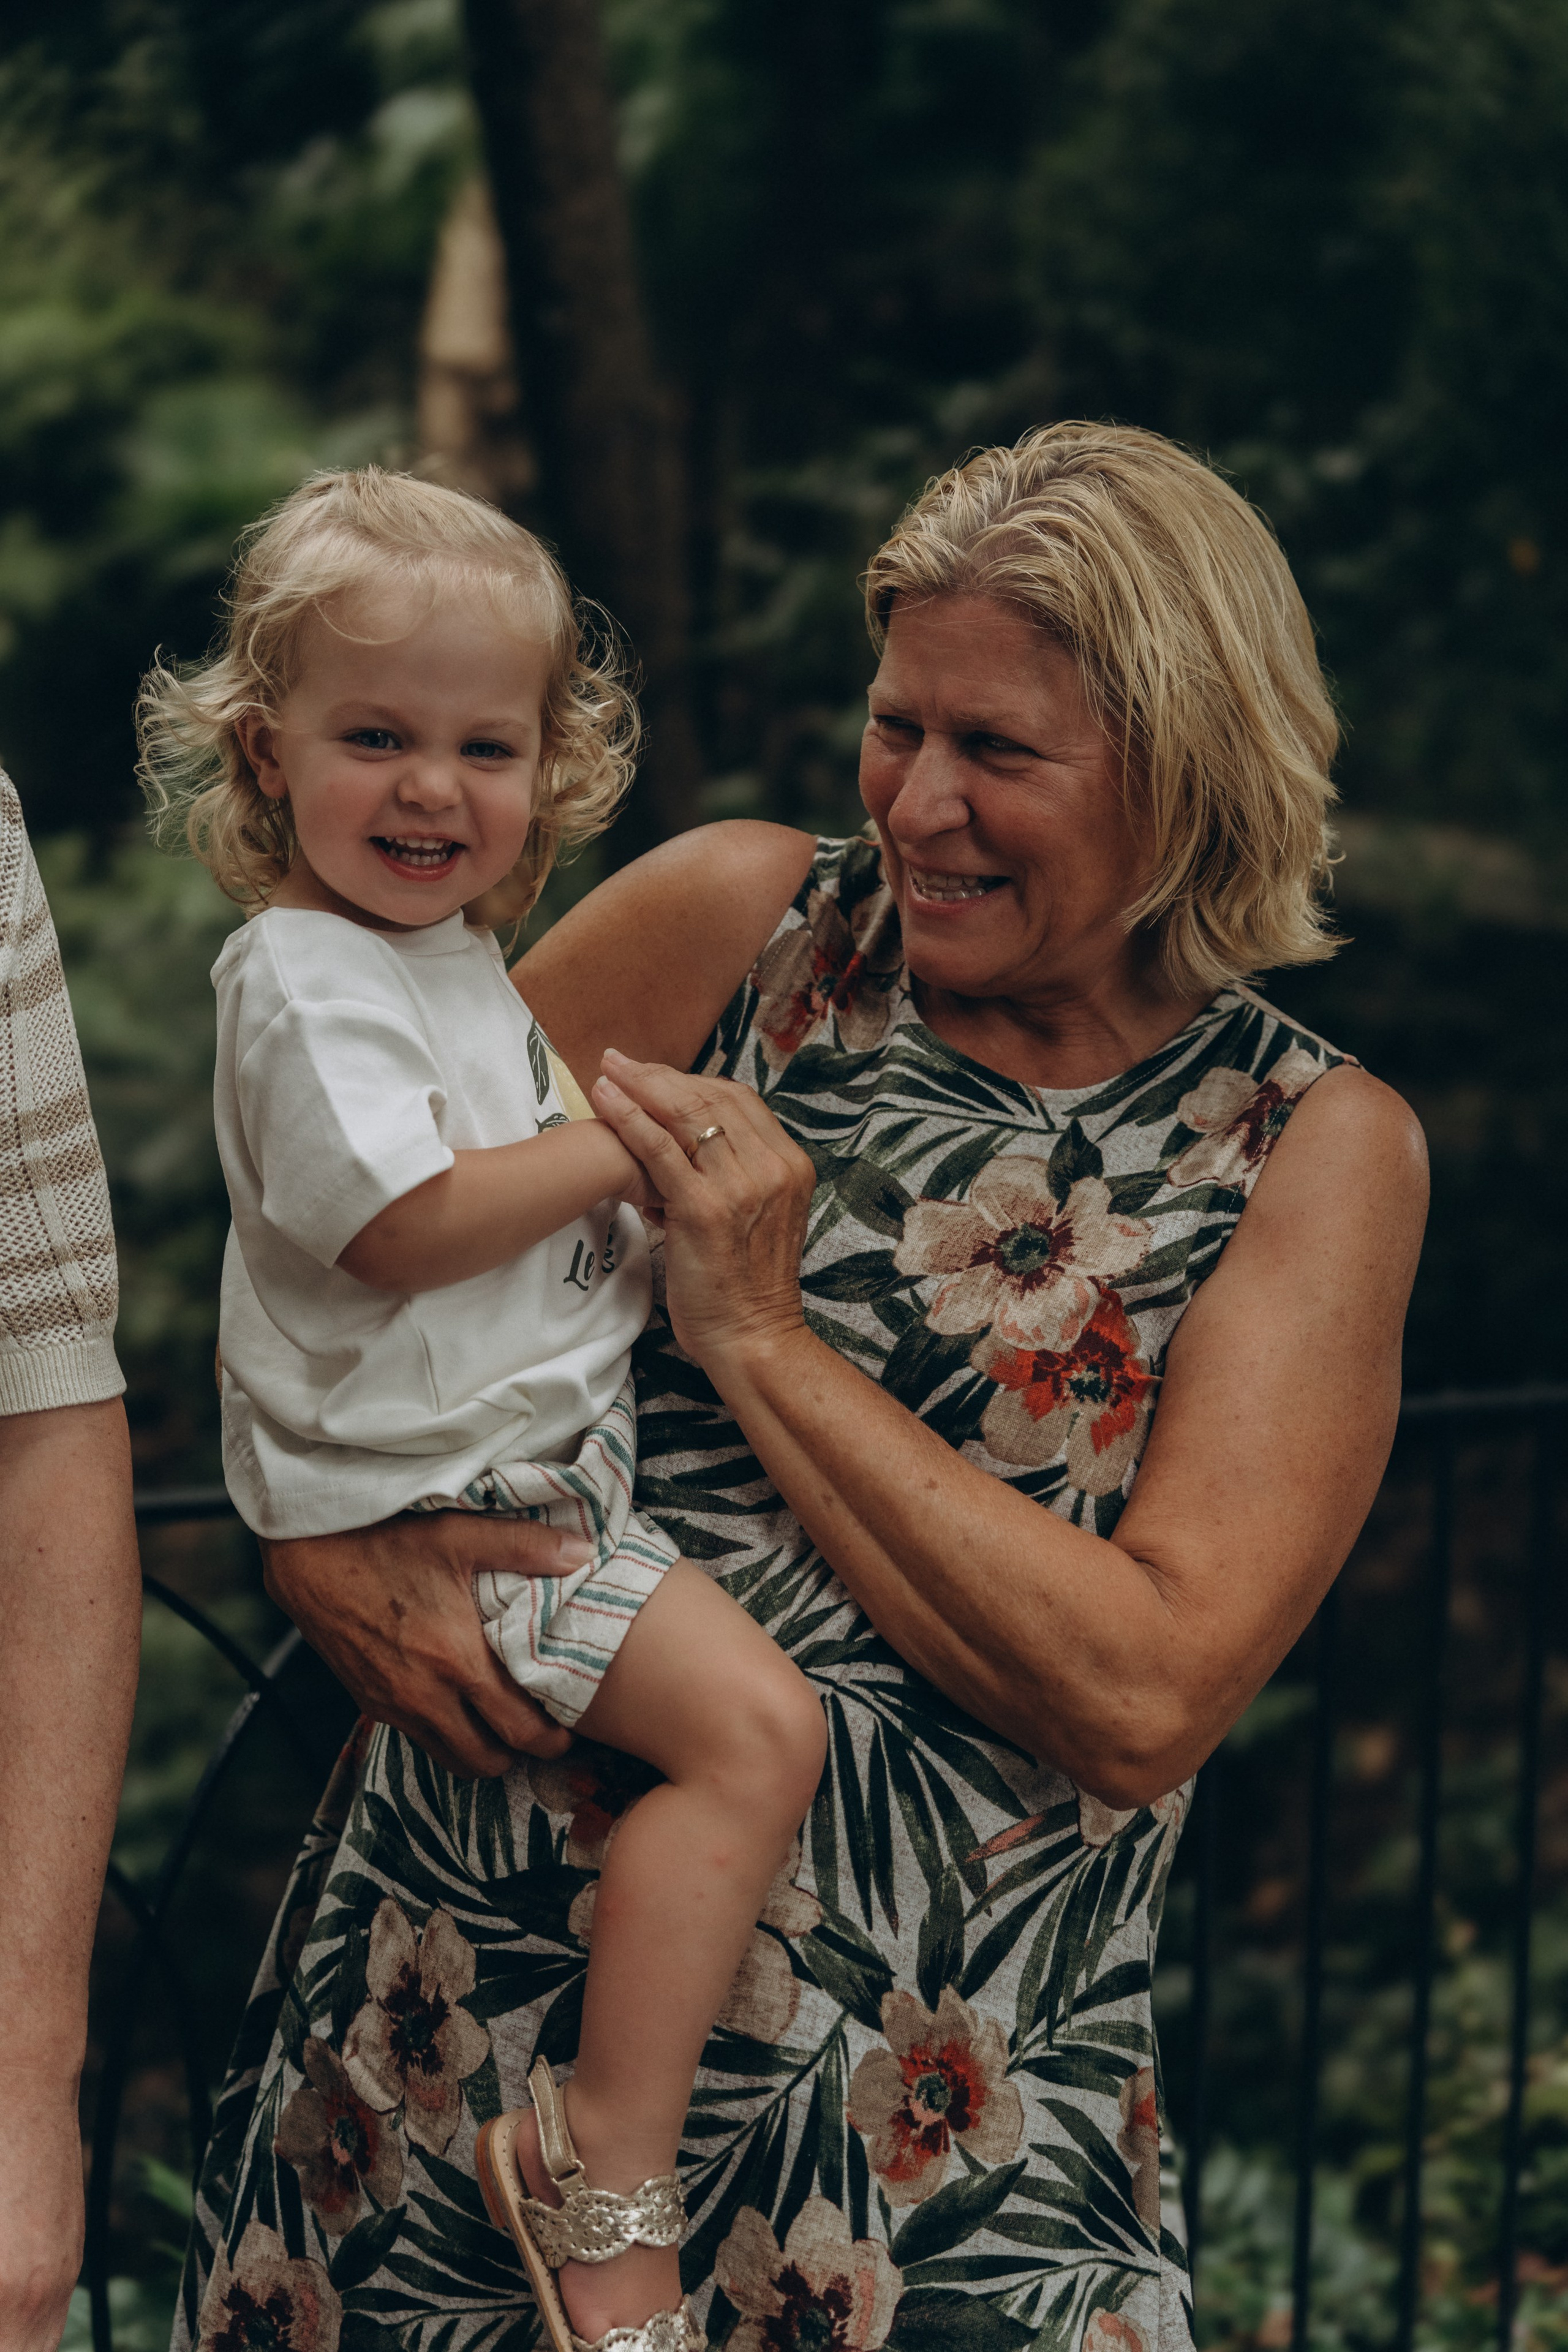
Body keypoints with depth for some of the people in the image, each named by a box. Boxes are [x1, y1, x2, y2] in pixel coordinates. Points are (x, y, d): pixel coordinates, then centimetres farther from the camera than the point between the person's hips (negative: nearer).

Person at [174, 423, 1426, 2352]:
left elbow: (1143, 1699, -14)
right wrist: (319, 1529, -13)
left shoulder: (1314, 1151, -2)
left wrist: (763, 1338, -14)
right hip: (463, 1986, 1)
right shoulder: (739, 925, 1)